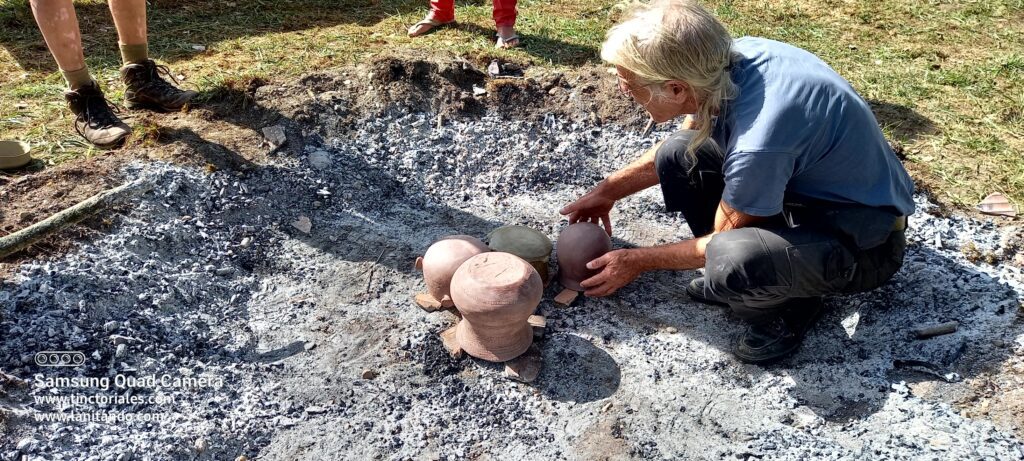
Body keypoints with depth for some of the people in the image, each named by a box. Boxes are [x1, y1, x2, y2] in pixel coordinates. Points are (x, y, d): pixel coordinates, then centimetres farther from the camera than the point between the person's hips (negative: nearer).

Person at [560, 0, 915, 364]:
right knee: (677, 155, -3)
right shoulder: (723, 66, -14)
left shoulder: (757, 142, -37)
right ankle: (734, 275, 8)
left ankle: (790, 305, -1)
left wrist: (637, 261, -6)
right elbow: (679, 149, 8)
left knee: (731, 261, -35)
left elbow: (722, 239, -18)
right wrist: (608, 190, 9)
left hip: (866, 237, -7)